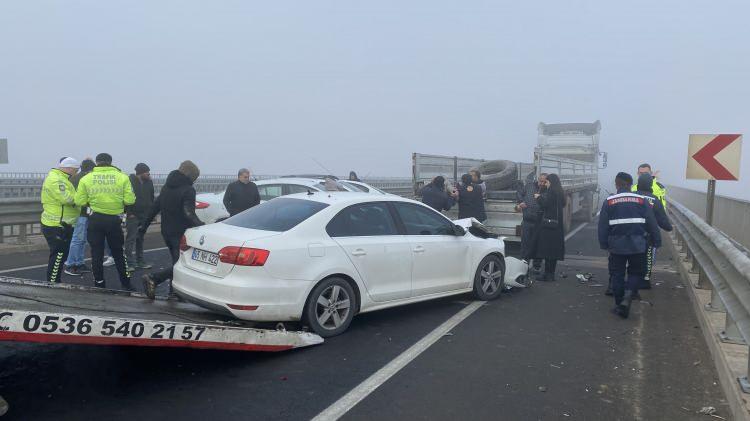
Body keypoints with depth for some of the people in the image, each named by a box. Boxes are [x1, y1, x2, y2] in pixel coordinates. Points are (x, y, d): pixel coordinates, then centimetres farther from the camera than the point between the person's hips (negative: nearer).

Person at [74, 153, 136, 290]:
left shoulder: (86, 178, -2)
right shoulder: (122, 177, -5)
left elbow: (80, 201, -3)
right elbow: (130, 200, -9)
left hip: (95, 219, 0)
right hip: (115, 220, 0)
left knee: (96, 253, 11)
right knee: (118, 253, 14)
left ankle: (99, 284, 16)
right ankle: (126, 284, 19)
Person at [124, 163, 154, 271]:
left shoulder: (149, 182, 7)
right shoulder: (130, 182, -12)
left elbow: (151, 198, 14)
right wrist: (129, 212, -14)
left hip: (144, 215, 6)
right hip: (133, 216, -6)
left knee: (140, 238, 14)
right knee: (131, 239, -5)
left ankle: (140, 261, 21)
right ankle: (130, 263, -2)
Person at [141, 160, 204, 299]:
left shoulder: (166, 187, 13)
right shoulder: (188, 190, -13)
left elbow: (155, 207, 17)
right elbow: (189, 213, -24)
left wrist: (145, 224, 23)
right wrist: (202, 226, -30)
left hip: (166, 232, 9)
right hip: (181, 233, -9)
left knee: (177, 262, 18)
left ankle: (174, 291, 18)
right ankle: (153, 278, -19)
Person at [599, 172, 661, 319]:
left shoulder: (608, 202, -1)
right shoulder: (642, 200, 1)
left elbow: (602, 226, 0)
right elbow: (652, 224, 3)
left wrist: (604, 244, 9)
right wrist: (657, 241, 12)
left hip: (617, 245, 0)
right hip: (638, 245, 0)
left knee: (617, 275, 11)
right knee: (636, 273, 14)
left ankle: (619, 305, 15)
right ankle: (627, 297, -8)